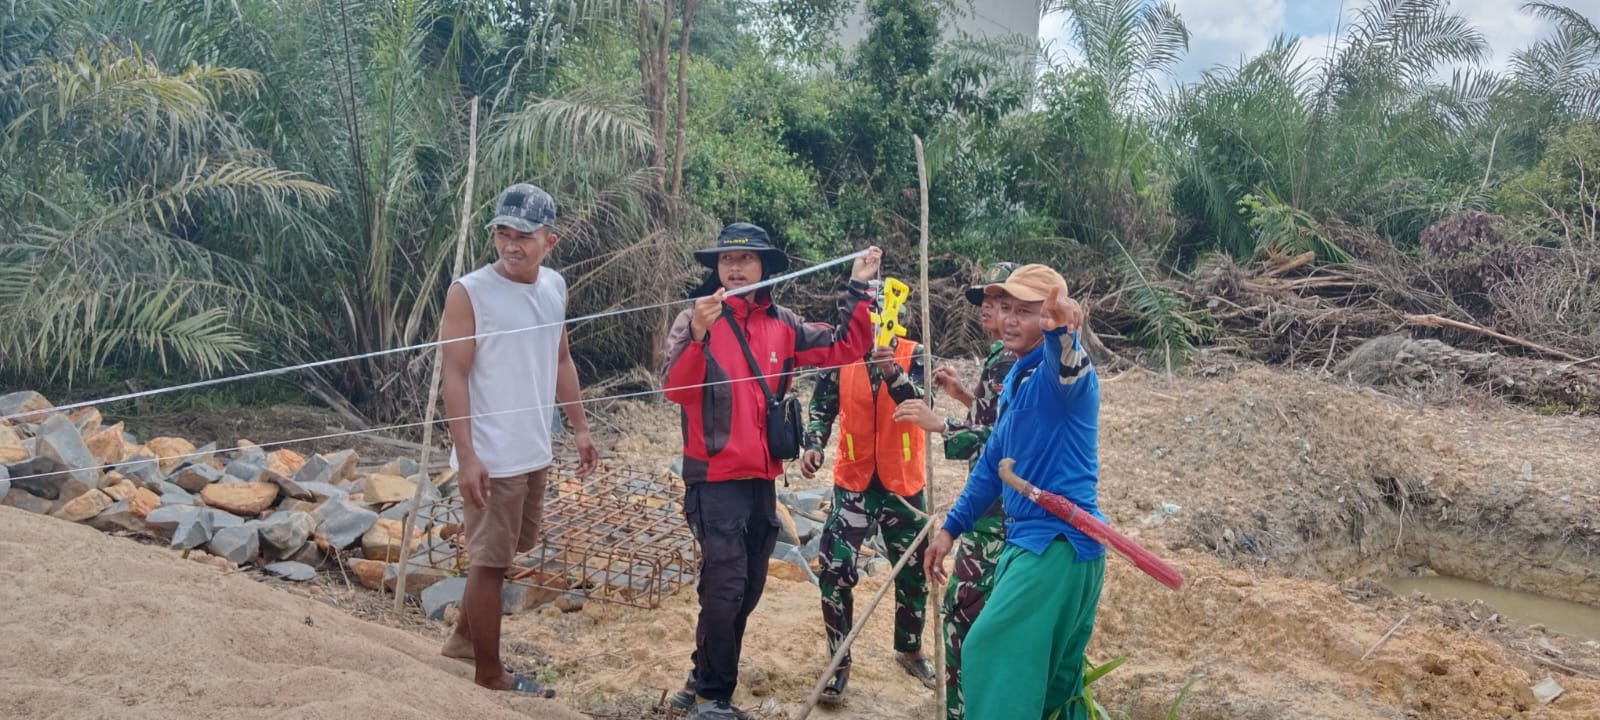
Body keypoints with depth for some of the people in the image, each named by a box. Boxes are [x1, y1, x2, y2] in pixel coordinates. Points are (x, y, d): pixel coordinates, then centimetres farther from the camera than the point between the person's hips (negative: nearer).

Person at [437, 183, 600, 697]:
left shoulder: (554, 287, 6)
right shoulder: (468, 293, -14)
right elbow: (454, 377, -15)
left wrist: (579, 428, 15)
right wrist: (466, 455, -20)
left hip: (535, 452, 7)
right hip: (491, 457, -7)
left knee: (514, 549, 20)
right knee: (491, 561, 4)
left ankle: (463, 639, 39)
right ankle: (489, 674, 19)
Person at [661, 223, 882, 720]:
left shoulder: (781, 324, 7)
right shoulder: (695, 320, -6)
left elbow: (845, 348, 5)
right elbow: (675, 388, -19)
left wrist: (858, 289, -1)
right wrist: (698, 335, -34)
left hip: (762, 477, 6)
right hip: (714, 477, -6)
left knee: (748, 588, 14)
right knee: (725, 586, -12)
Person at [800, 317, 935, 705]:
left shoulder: (914, 355, -5)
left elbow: (921, 405, -20)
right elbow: (821, 408, 4)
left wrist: (894, 374, -39)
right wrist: (813, 444, -16)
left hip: (902, 484, 1)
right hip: (853, 483, 0)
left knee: (913, 572, 13)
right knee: (835, 571, -10)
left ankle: (910, 649, 36)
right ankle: (839, 662, 5)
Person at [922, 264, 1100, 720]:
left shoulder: (1060, 372, -14)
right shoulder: (1015, 378, 13)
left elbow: (1068, 365, -41)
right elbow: (994, 460, 19)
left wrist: (1063, 334, -63)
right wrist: (952, 527, 19)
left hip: (1060, 540, -9)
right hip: (1033, 537, 9)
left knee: (993, 653, -13)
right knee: (1053, 674, 18)